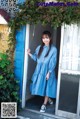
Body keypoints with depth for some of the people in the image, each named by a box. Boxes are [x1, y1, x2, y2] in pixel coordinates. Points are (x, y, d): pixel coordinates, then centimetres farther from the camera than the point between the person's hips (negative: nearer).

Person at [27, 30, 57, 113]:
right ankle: (49, 99, 34)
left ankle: (44, 105, 14)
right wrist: (30, 54, -7)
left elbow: (53, 62, -11)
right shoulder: (39, 47, 5)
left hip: (48, 71, -4)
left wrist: (49, 72, -16)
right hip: (39, 70, 4)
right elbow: (36, 58, 9)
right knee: (41, 86, 10)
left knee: (47, 87, 3)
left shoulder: (53, 49, -9)